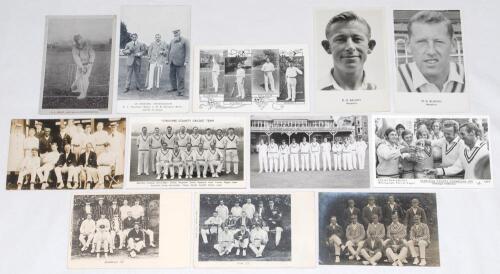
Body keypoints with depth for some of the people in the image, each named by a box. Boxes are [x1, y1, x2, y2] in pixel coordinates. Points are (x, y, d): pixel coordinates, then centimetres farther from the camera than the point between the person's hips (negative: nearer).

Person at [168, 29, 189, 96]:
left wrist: (186, 61, -14)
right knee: (172, 75, 12)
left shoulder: (184, 41, -4)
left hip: (180, 62, -6)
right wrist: (168, 59, 18)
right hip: (172, 62, 6)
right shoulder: (172, 41, 13)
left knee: (180, 77, -6)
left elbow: (187, 51, -8)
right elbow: (169, 50, 21)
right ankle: (174, 88, 28)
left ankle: (180, 91, 0)